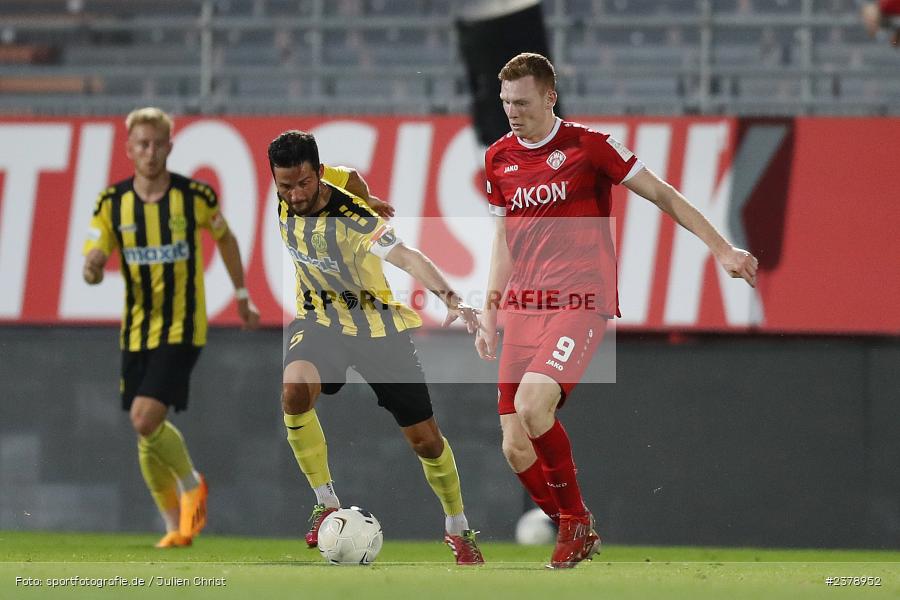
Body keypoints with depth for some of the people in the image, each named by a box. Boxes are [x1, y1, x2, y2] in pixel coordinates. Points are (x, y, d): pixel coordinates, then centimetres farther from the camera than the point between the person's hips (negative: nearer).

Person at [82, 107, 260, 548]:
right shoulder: (112, 203, -1)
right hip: (136, 332, 4)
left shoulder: (196, 196, -6)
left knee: (145, 419, -19)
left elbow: (224, 237, 13)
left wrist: (241, 294, 20)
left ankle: (191, 483, 7)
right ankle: (176, 524, 23)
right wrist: (92, 268, -29)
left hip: (182, 328, -4)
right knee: (145, 431, 6)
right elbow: (92, 260, -4)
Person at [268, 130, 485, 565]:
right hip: (319, 317, 3)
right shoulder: (280, 204, -12)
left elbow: (406, 257, -45)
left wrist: (451, 298, -59)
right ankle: (327, 506, -15)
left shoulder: (351, 216, -29)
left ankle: (457, 528, 27)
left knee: (424, 438, 1)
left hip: (376, 322, -3)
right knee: (295, 389, -30)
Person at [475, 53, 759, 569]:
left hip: (581, 303, -6)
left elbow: (662, 195, 1)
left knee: (532, 402, -28)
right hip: (523, 308, 6)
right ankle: (575, 535, 16)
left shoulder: (588, 146, -5)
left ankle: (577, 520, -8)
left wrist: (721, 248, -3)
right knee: (516, 446, -4)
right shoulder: (499, 158, 11)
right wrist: (489, 315, 19)